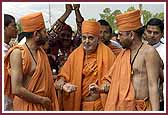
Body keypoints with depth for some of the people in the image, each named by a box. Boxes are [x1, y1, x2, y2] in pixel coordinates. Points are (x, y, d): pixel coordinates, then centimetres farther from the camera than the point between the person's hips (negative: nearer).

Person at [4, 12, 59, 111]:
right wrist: (42, 100, -14)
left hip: (43, 106, 7)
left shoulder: (41, 52, 9)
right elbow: (17, 90, -22)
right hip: (26, 106, -7)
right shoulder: (18, 53, -15)